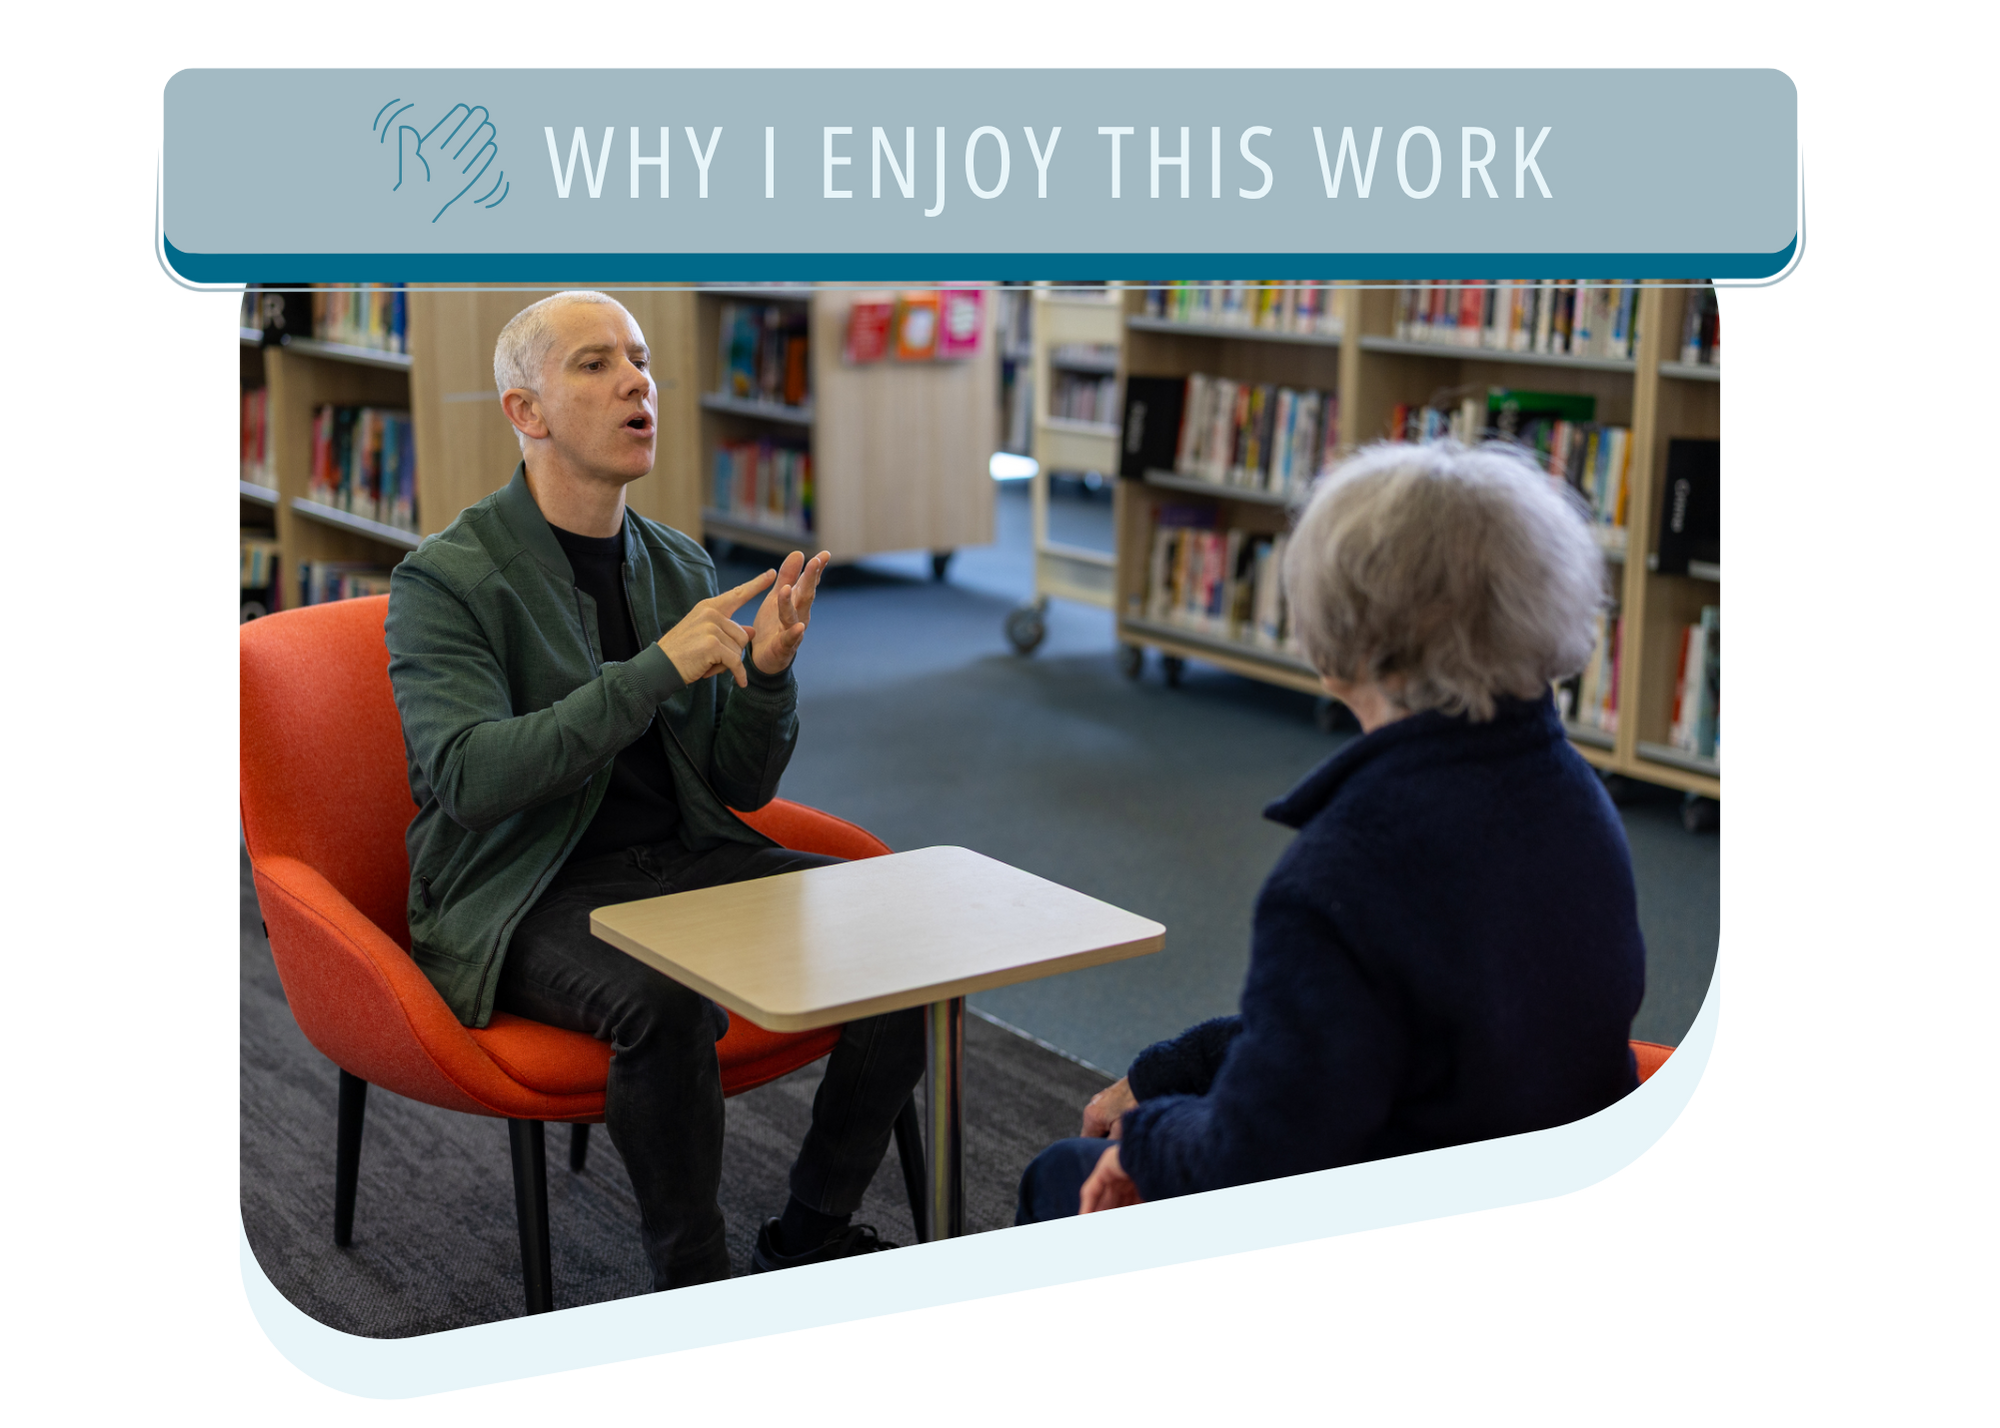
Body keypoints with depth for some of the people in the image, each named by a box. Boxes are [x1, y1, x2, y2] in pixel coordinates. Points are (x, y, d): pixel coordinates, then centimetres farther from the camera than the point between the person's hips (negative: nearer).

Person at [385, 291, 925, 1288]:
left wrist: (767, 671, -11)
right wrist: (658, 669, -25)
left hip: (688, 859, 6)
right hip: (529, 898, -6)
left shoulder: (681, 566, 10)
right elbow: (468, 777, -22)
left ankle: (810, 1238, 3)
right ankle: (694, 1288, -13)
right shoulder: (444, 581, -8)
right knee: (666, 1005, -37)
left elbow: (743, 787, 10)